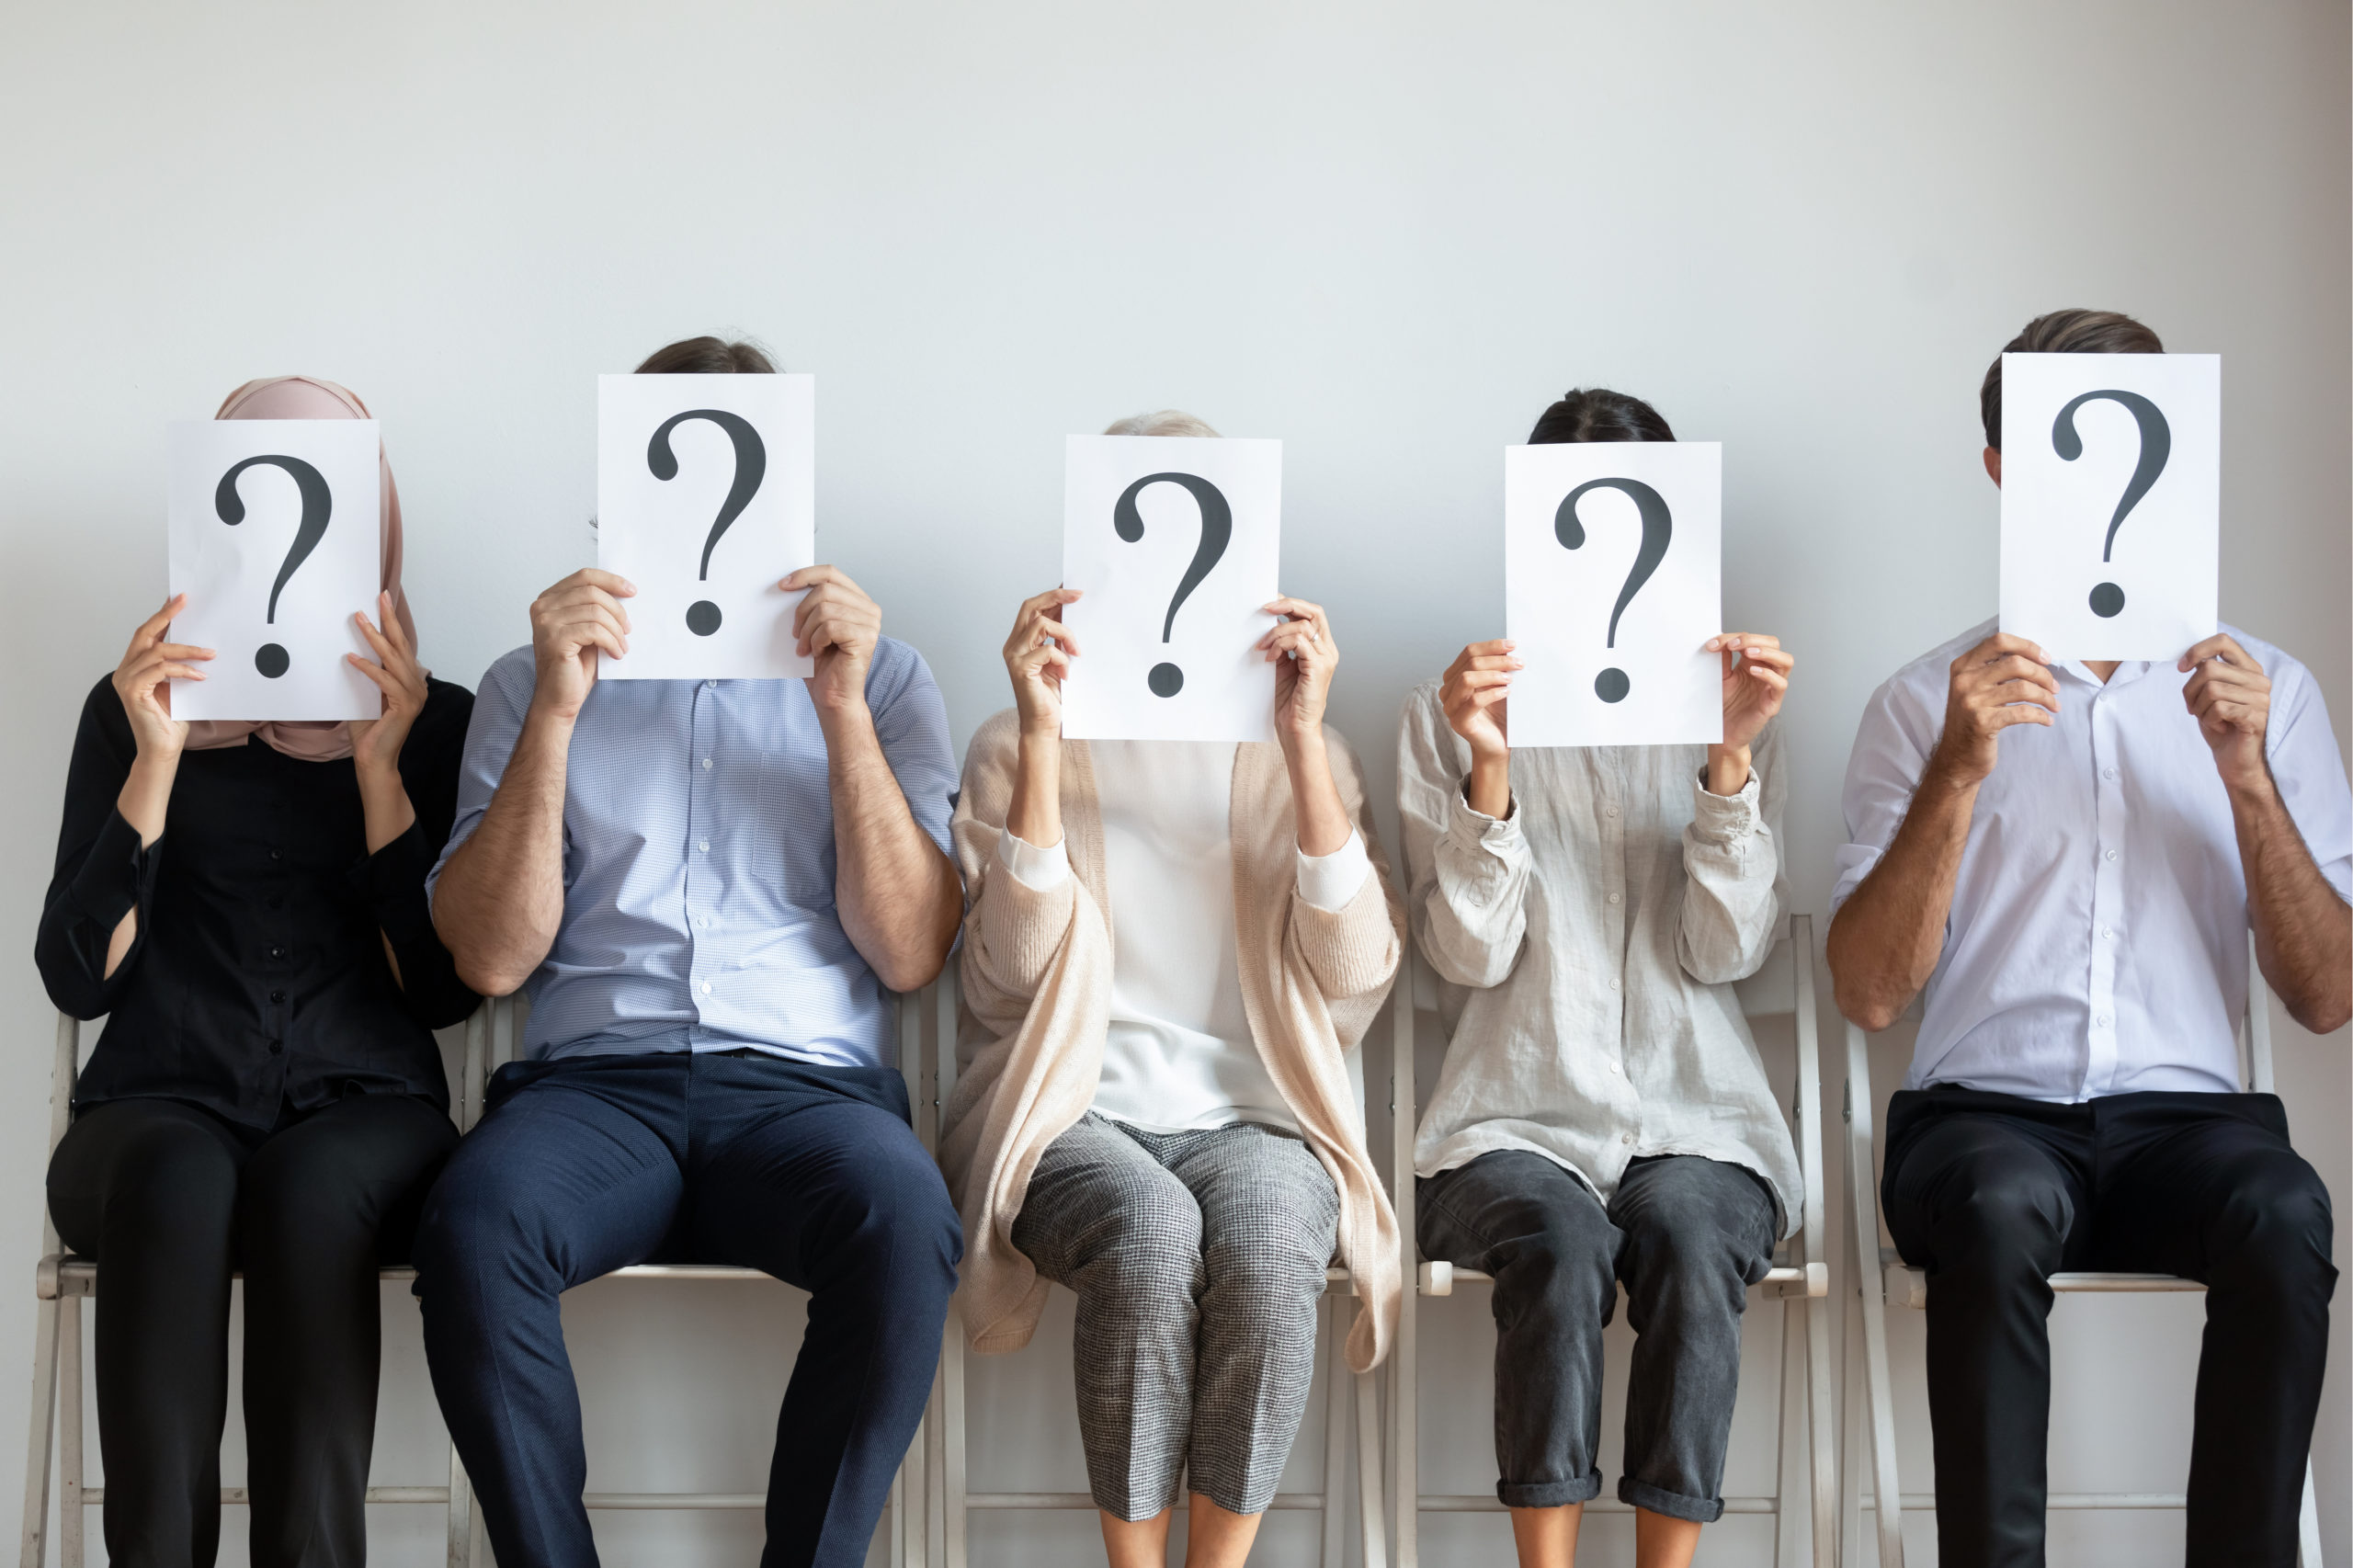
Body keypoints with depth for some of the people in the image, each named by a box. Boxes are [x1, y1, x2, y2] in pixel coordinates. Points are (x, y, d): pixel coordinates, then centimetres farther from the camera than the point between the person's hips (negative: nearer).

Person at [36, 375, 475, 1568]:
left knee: (309, 1189, -36)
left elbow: (440, 990, 1)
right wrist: (156, 761, -6)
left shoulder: (436, 720, 11)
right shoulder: (134, 708, 12)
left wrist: (381, 765, -5)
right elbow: (75, 979, 3)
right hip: (160, 1103, 0)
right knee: (175, 1179, -36)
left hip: (365, 1111, 0)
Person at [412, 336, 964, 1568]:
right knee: (474, 1220, -34)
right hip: (591, 1083, 0)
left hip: (809, 1085, 0)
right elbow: (490, 957, 4)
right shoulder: (534, 682, 17)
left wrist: (843, 711, -5)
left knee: (902, 1218, -36)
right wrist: (556, 712, -4)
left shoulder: (878, 675, 16)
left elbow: (908, 955, 4)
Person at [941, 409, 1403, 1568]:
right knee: (1149, 1229, -35)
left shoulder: (1303, 755, 14)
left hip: (1253, 1118, 1)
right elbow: (1020, 968, -6)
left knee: (1261, 1231, -34)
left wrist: (1301, 736, -9)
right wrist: (1043, 736, -12)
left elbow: (1356, 972, -3)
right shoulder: (1016, 750, 11)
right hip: (1072, 1111, -1)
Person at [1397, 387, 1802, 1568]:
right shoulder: (1452, 709, 9)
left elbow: (1725, 950, 0)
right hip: (1515, 1122, -1)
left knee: (1688, 1236, -32)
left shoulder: (1718, 708, 12)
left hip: (1694, 1116, 1)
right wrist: (1488, 768, -15)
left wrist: (1733, 757, -11)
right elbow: (1471, 955, -2)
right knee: (1561, 1239, -33)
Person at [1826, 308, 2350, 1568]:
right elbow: (1870, 995, -2)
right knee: (2000, 1209, -35)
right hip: (1983, 1108, -1)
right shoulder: (1928, 701, 10)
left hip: (2187, 1113, 1)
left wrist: (2245, 773, -8)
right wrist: (1959, 771, -13)